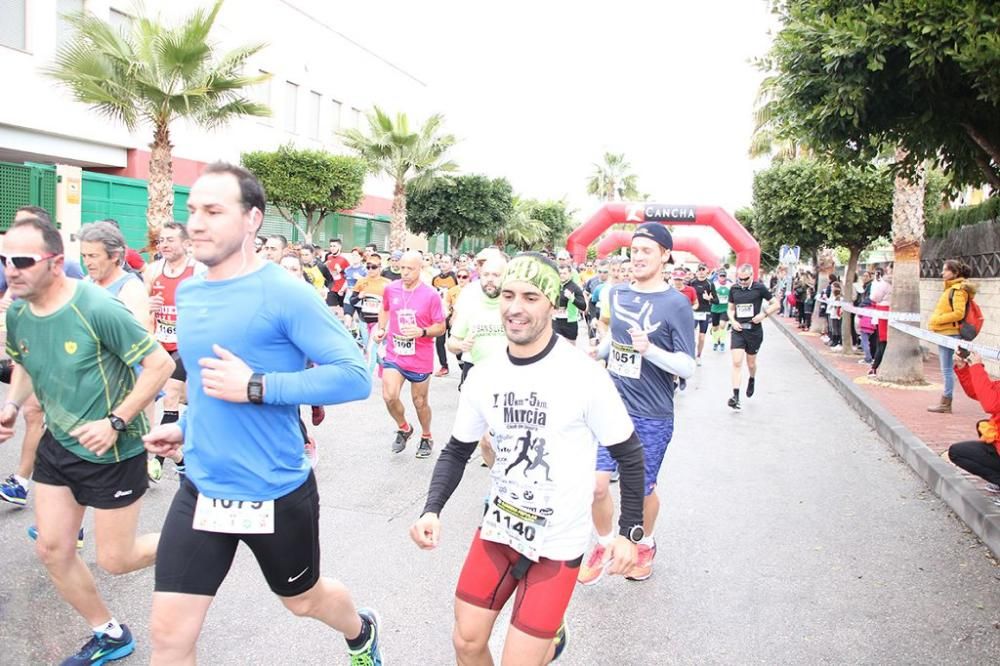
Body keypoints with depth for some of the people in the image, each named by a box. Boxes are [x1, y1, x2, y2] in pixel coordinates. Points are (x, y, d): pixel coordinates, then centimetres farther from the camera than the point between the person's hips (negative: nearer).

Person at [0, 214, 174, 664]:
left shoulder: (97, 308, -25)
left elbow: (161, 364, -23)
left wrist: (114, 422, -25)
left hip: (114, 452, -7)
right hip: (58, 443, 7)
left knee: (114, 561, 3)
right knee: (51, 550, 11)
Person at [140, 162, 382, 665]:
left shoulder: (285, 294, -19)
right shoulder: (188, 294, 3)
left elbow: (355, 376, -23)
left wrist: (256, 387, -27)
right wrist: (186, 426, 9)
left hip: (277, 493, -5)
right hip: (201, 489, 5)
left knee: (303, 599, 21)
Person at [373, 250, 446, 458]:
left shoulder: (430, 294, -14)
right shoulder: (391, 289, -3)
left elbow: (441, 327, -8)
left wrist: (422, 331, -25)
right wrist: (381, 329, 3)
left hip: (420, 359, -2)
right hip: (394, 354, 2)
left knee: (420, 402, 12)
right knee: (389, 396, -13)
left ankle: (426, 437, 38)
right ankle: (404, 428, 18)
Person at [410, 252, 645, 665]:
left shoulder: (584, 376, -18)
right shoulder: (484, 376, -5)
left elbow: (629, 456, -7)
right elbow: (457, 451, 6)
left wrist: (630, 532, -6)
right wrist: (432, 510, -8)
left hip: (558, 542, -4)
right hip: (498, 529, 4)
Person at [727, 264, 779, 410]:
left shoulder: (759, 288, -7)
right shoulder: (734, 289, 2)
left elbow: (776, 304, 0)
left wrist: (764, 314, -15)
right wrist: (732, 321, -4)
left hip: (754, 330, -1)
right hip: (738, 330, 2)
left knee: (751, 362, 14)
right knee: (737, 362, -10)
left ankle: (752, 380, 48)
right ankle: (735, 396, -11)